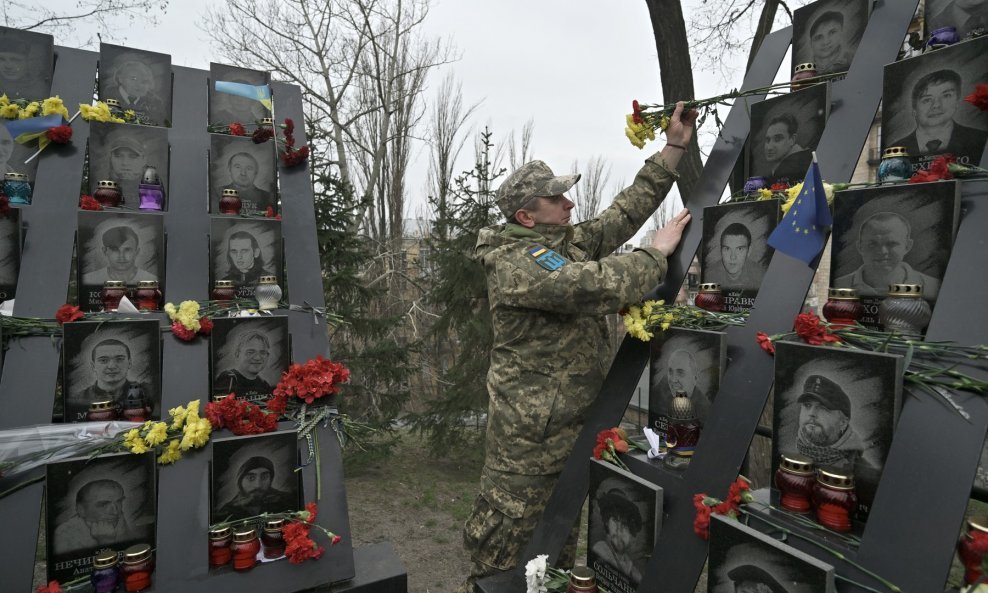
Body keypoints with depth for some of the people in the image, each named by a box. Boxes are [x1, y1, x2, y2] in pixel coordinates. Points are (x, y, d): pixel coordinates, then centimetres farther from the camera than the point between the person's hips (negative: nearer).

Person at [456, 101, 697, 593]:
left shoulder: (570, 243, 8)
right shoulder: (516, 262, -21)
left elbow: (626, 210, 10)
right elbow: (595, 286, -31)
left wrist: (673, 150, 7)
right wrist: (656, 253, -16)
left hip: (573, 423, 9)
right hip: (529, 433, -9)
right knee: (502, 551, 7)